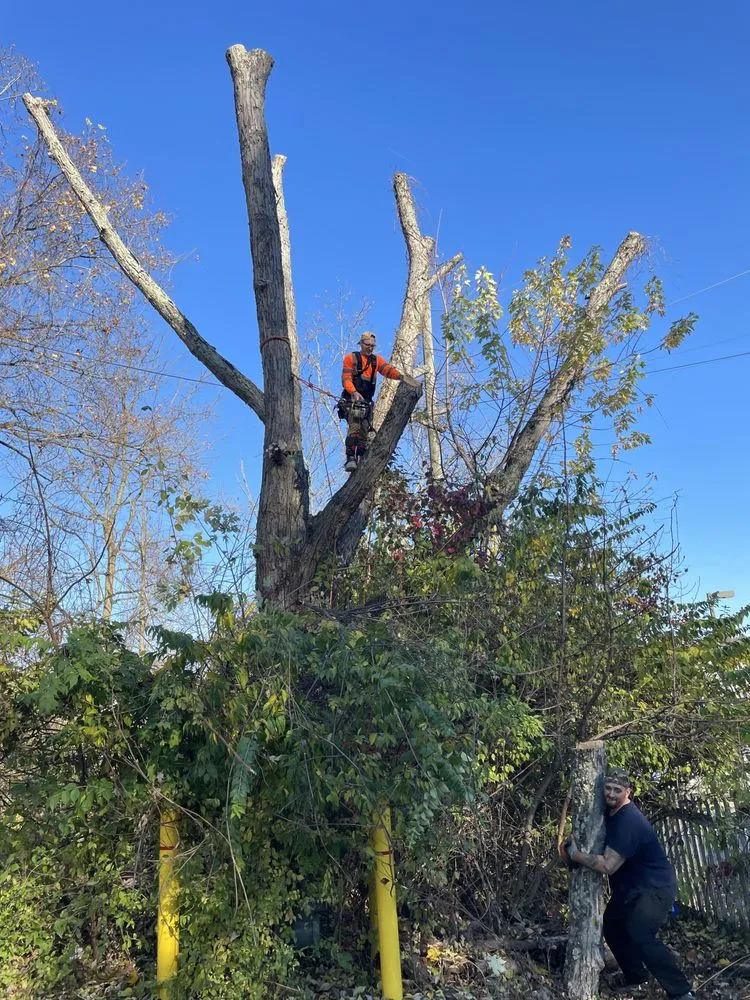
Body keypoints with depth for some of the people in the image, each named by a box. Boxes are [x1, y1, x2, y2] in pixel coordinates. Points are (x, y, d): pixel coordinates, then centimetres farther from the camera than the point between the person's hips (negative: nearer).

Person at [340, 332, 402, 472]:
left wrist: (399, 376, -27)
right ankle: (350, 459, -29)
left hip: (367, 402, 5)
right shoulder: (351, 358, 4)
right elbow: (346, 378, -7)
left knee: (364, 432, 5)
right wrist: (354, 392, -27)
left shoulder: (377, 360, 15)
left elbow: (387, 369, -5)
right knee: (354, 428, -22)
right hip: (352, 399, -5)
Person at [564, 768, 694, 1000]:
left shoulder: (629, 821, -28)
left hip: (655, 888, -10)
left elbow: (608, 865, -30)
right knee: (612, 926, 14)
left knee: (640, 935, -25)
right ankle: (635, 975, 33)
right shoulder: (611, 812, 1)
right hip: (629, 887, 10)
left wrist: (575, 855, -20)